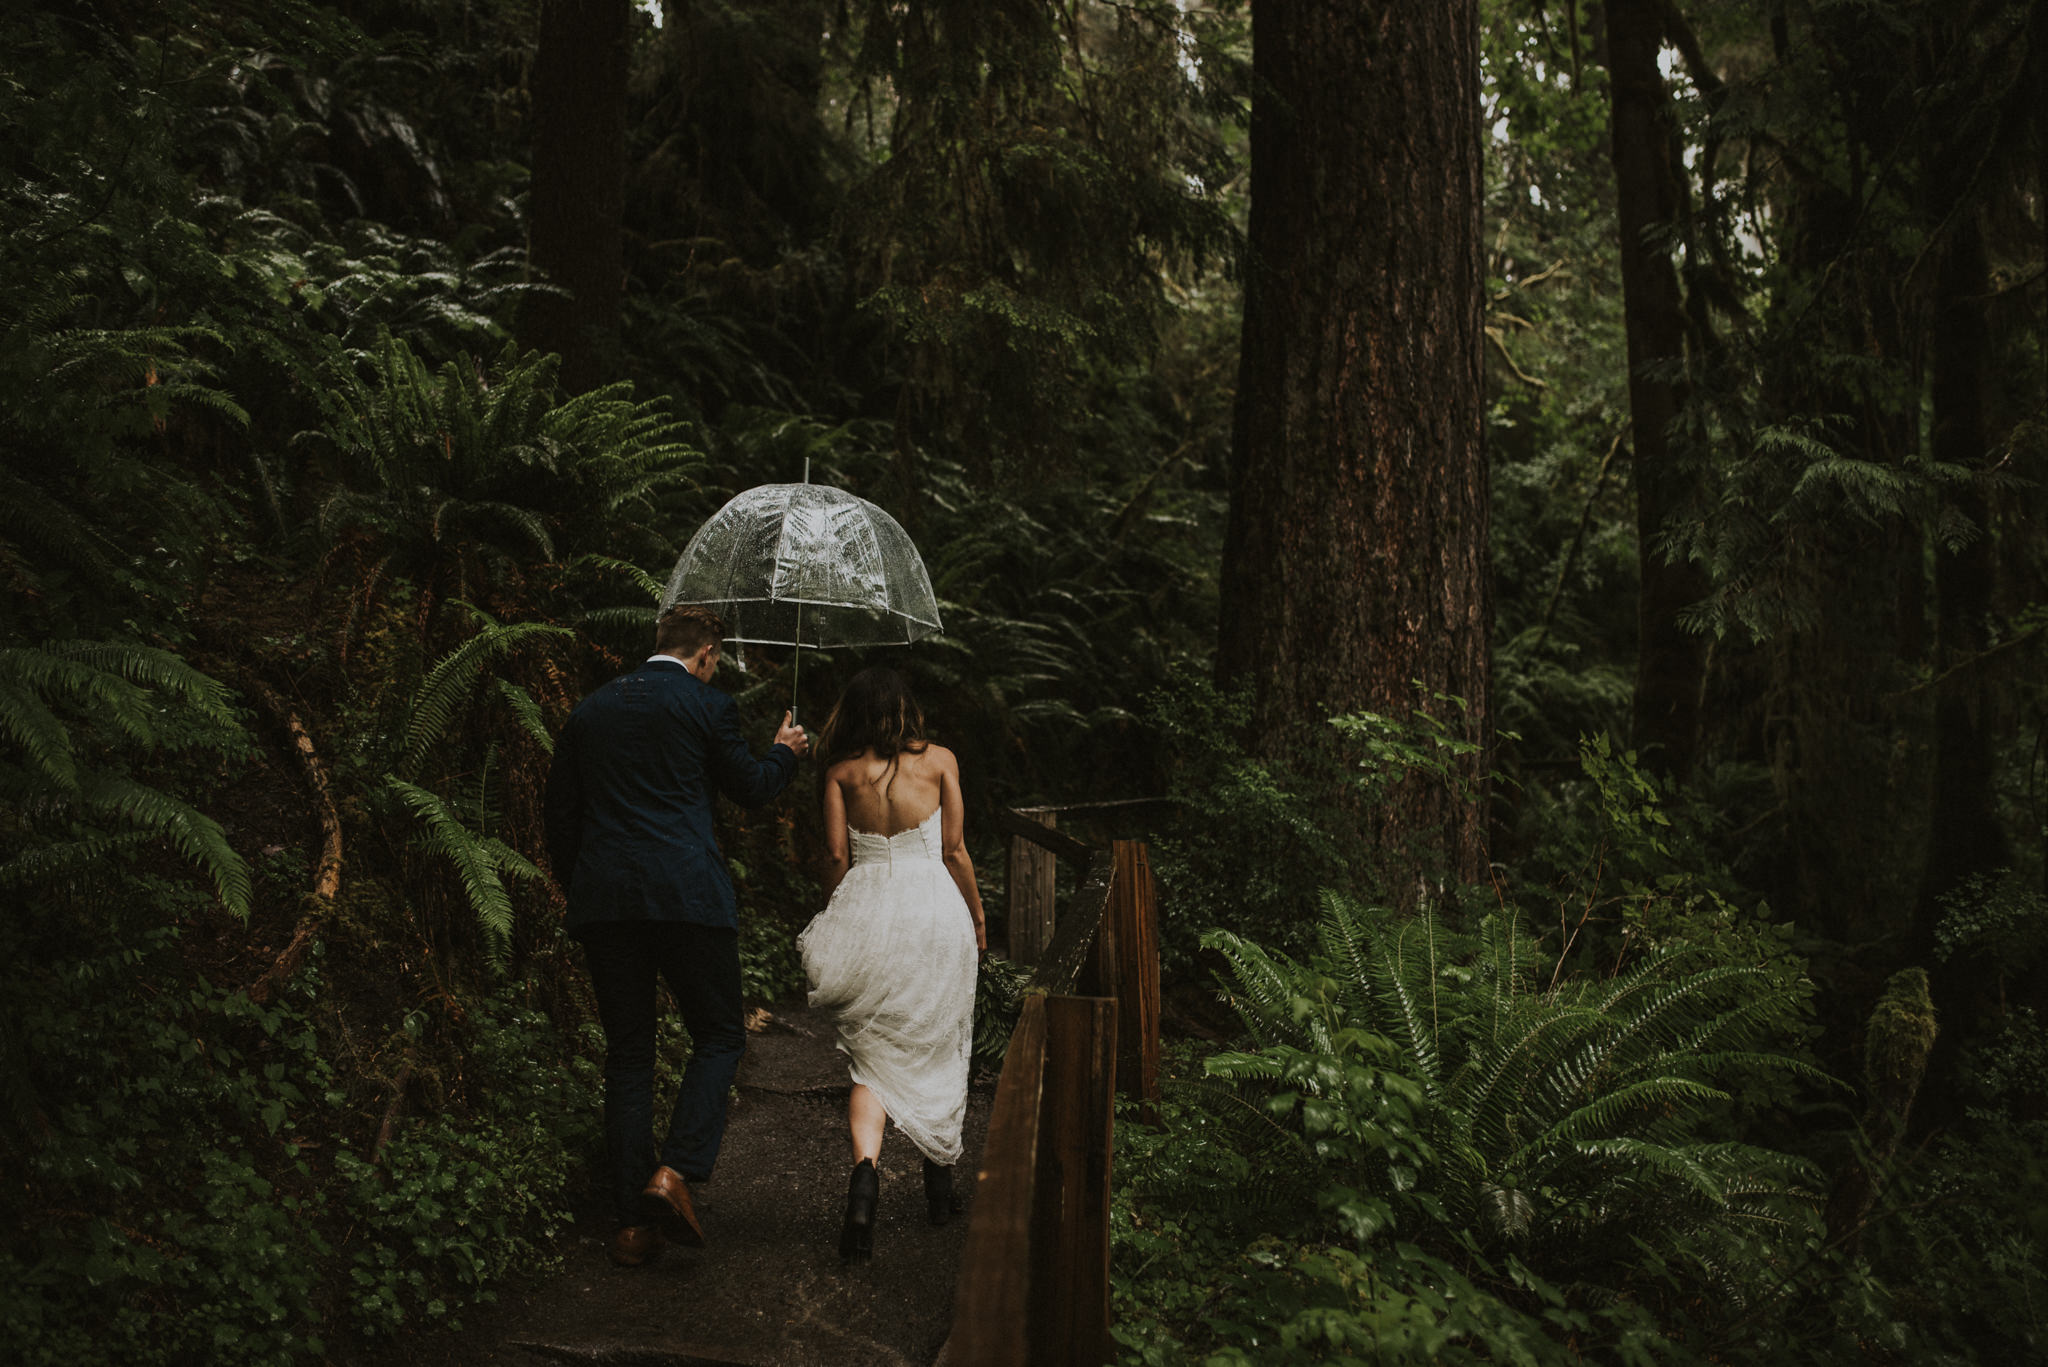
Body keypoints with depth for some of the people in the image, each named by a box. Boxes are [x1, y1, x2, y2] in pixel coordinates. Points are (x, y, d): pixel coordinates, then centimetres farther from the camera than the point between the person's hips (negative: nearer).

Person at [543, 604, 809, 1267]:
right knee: (720, 1038, 10)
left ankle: (631, 1223, 10)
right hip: (687, 894, -5)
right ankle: (673, 1171, -10)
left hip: (603, 901, 5)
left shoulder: (589, 710, 13)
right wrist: (785, 752, 30)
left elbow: (560, 813, 15)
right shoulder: (707, 706, -1)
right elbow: (749, 787, 10)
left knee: (627, 1055, 10)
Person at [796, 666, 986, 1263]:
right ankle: (939, 1183, 26)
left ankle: (865, 1170, -20)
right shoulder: (939, 760, 2)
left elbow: (837, 855, 1)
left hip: (865, 909, 1)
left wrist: (835, 920, 13)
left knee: (871, 1058, 5)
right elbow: (954, 850, 3)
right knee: (937, 1051, 15)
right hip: (934, 910, 0)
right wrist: (977, 917, 13)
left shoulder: (841, 771, 4)